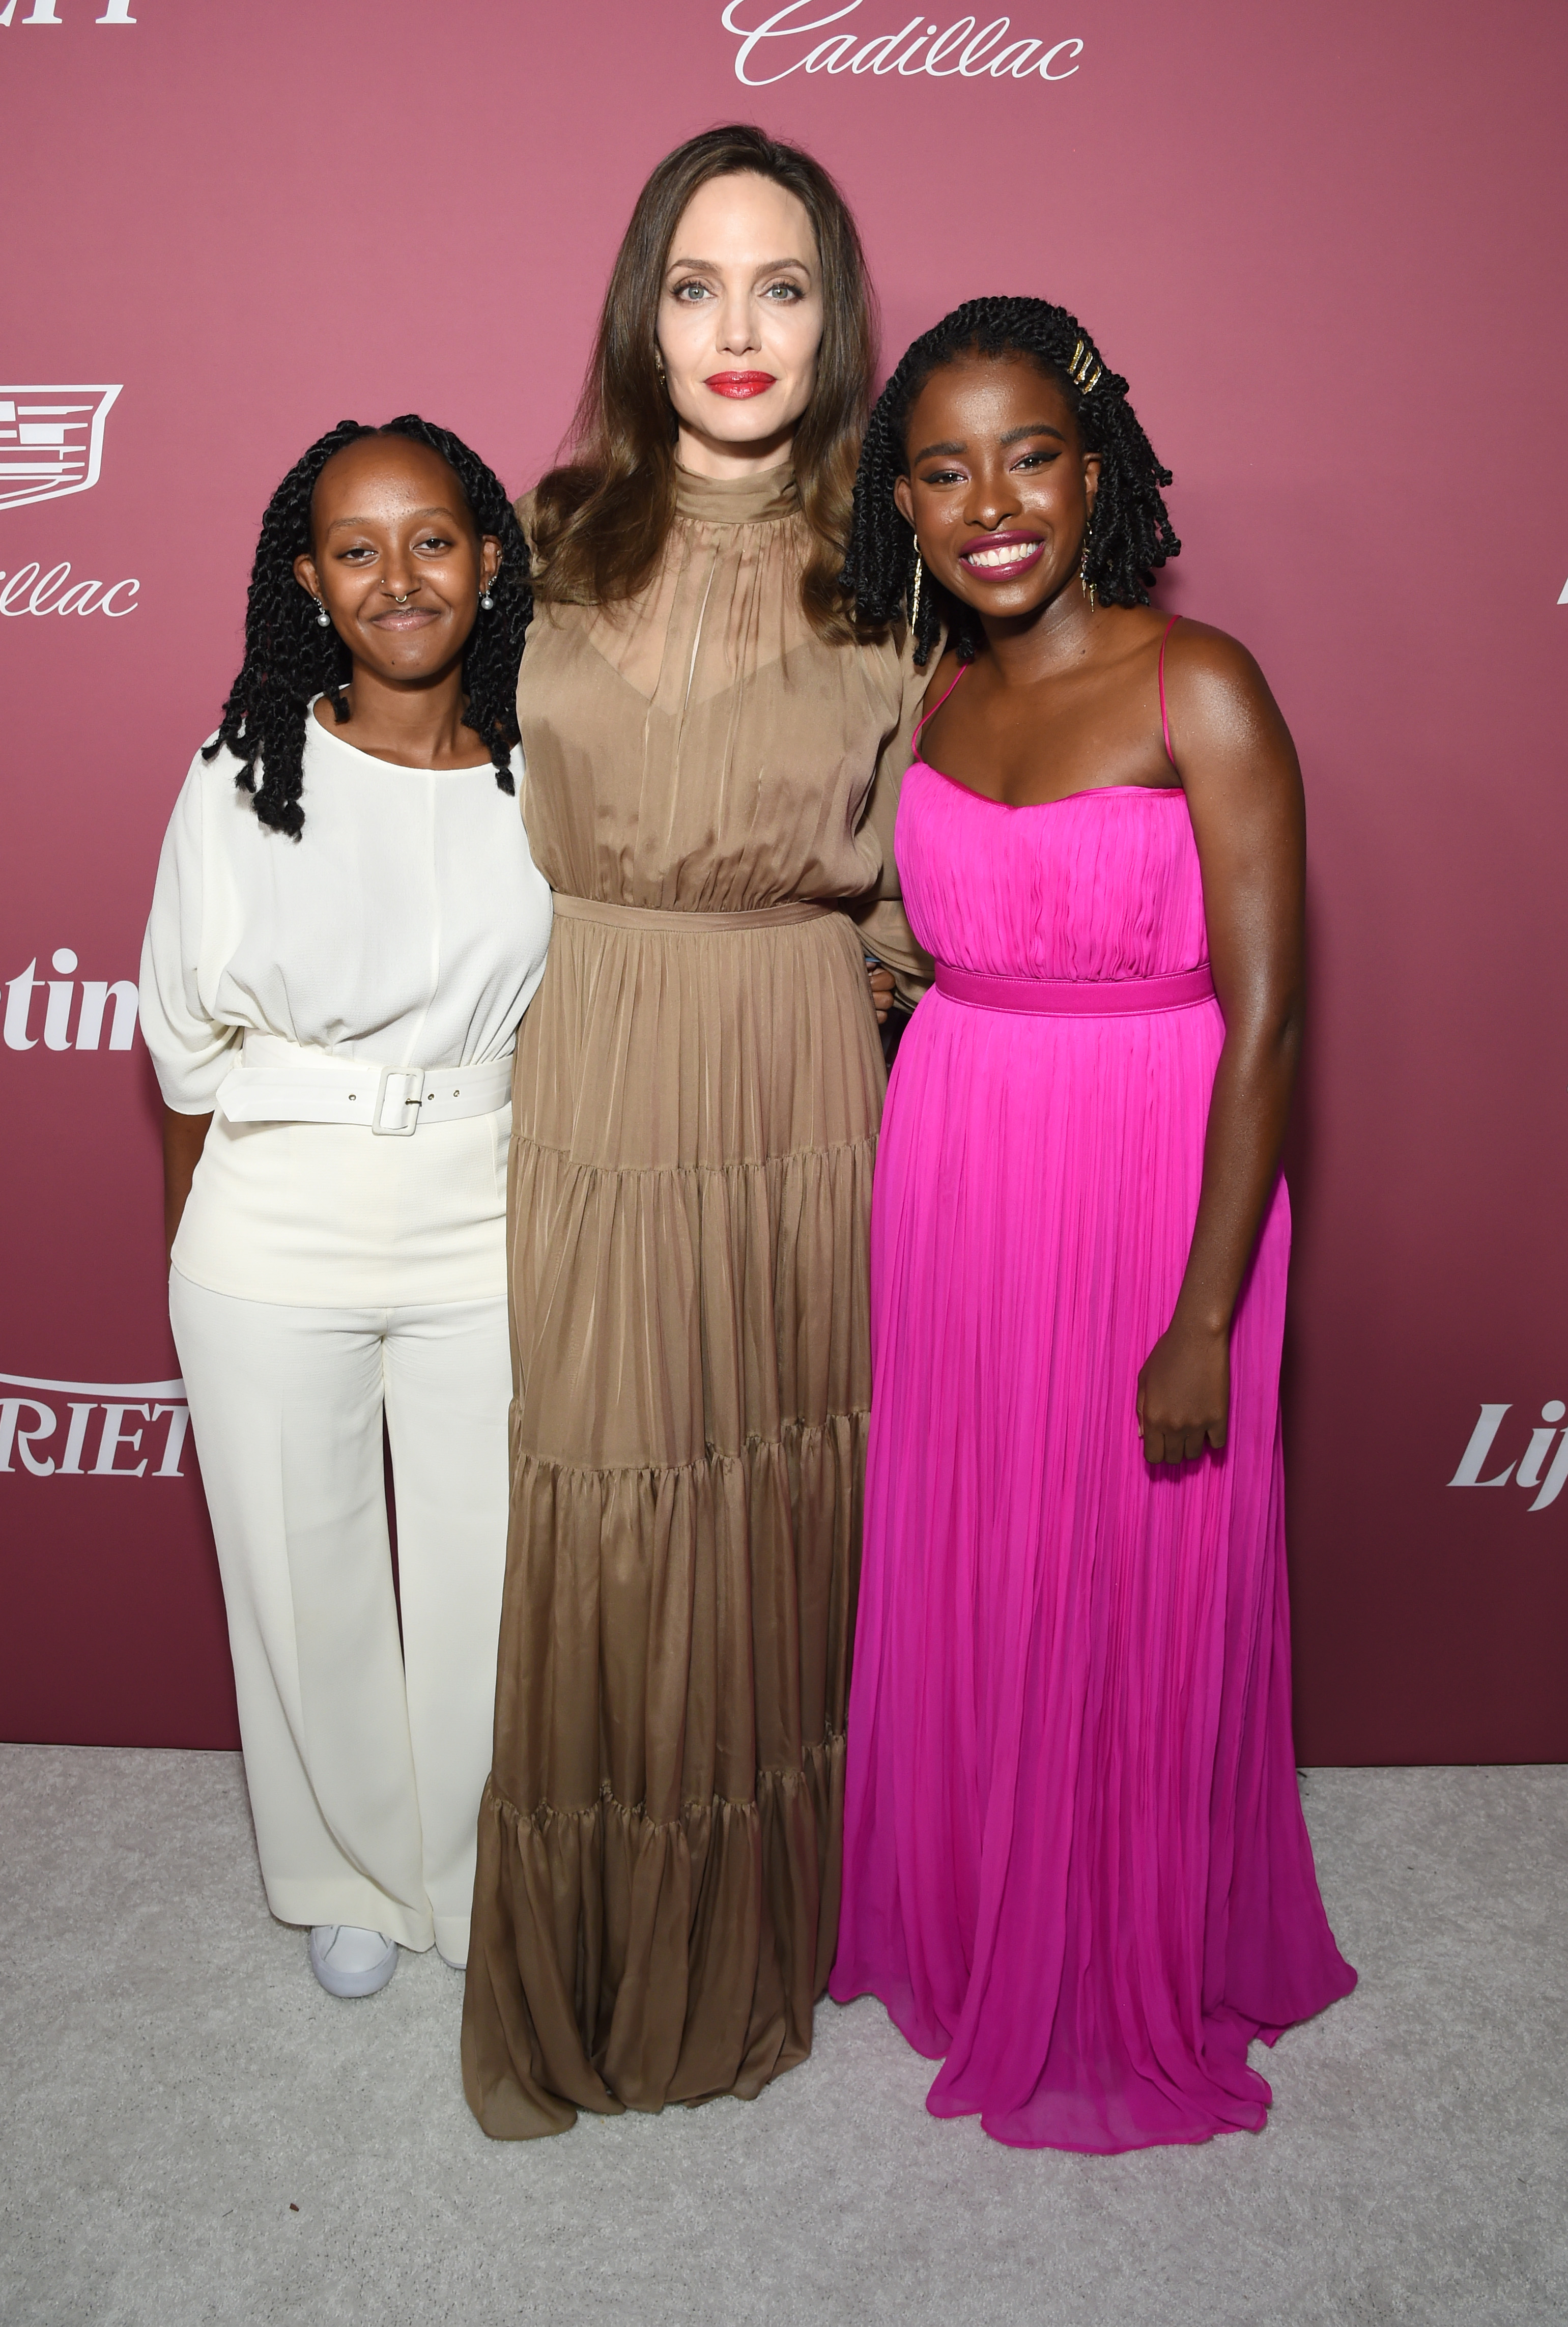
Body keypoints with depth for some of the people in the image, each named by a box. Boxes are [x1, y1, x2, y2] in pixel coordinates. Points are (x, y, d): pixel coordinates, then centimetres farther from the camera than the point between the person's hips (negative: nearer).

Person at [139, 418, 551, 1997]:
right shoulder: (243, 782, -6)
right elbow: (188, 1048, 2)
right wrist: (184, 1260, 7)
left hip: (486, 1234, 1)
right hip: (276, 1242, 0)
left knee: (485, 1582, 11)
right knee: (307, 1580, 14)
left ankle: (478, 1881, 37)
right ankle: (354, 1871, 41)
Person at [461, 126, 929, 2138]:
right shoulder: (548, 540, 5)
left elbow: (908, 895, 7)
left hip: (793, 1120, 0)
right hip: (573, 1105, 1)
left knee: (770, 1545, 10)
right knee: (570, 1546, 7)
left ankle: (746, 1970, 36)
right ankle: (556, 1989, 32)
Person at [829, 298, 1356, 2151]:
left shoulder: (1199, 690, -12)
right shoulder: (934, 703, 6)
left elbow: (1261, 1017, -16)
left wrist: (1204, 1318, -18)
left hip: (1149, 1189, -5)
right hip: (950, 1187, 6)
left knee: (1136, 1602, 9)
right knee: (958, 1585, 17)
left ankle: (1138, 1991, 35)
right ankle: (970, 1935, 43)